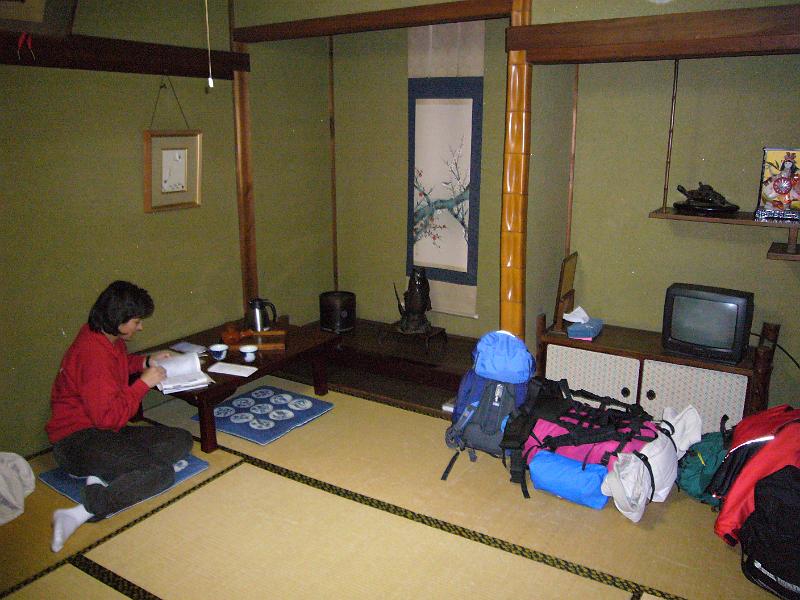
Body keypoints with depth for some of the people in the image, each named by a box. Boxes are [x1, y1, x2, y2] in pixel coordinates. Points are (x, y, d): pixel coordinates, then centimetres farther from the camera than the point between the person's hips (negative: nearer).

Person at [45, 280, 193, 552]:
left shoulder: (108, 340, 6)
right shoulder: (92, 352, -24)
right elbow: (110, 416, -26)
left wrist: (146, 361, 13)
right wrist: (144, 382, -17)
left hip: (104, 432, 10)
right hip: (78, 440, -10)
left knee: (182, 440, -3)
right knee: (161, 472, -26)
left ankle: (101, 476, -10)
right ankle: (80, 514, -27)